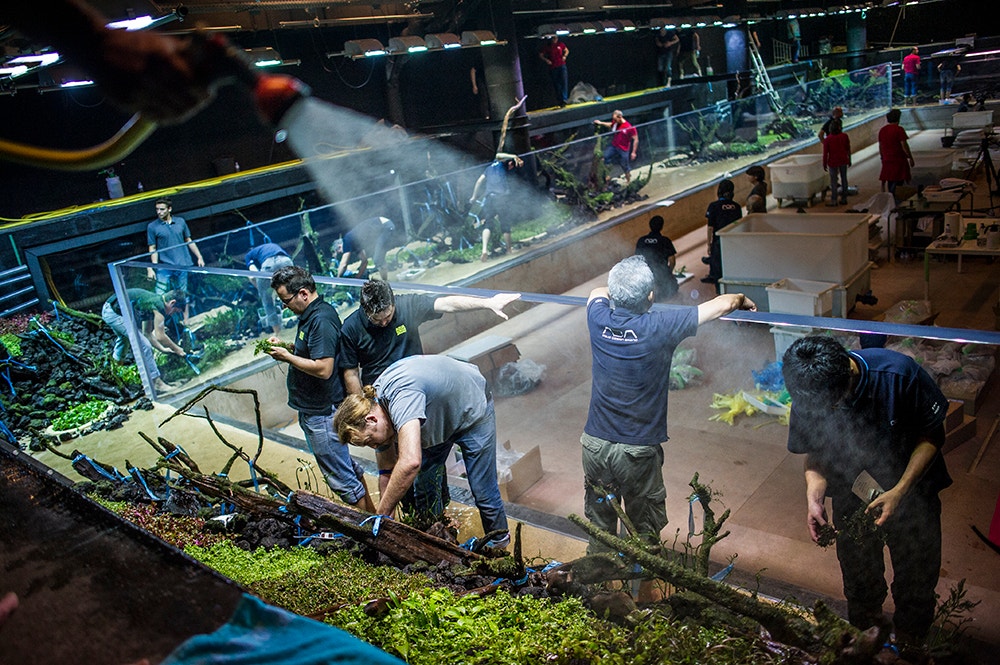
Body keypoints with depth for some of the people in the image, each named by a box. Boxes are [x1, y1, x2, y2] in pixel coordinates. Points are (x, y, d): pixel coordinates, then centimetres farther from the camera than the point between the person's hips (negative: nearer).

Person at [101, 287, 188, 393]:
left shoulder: (152, 300, 14)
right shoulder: (159, 306, -14)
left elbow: (147, 333, 21)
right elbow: (160, 337, -12)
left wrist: (162, 349, 19)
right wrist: (177, 349, 1)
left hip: (108, 309, 11)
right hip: (115, 313, -11)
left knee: (124, 337, 37)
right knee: (144, 346, -10)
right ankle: (156, 382, -4)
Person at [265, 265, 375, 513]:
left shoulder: (321, 320, -23)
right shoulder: (311, 314, 9)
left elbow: (323, 369, -29)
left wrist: (287, 357, -19)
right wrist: (284, 346, 6)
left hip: (321, 413, -11)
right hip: (313, 409, 11)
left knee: (340, 476, 0)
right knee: (347, 466, 21)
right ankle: (370, 513, 34)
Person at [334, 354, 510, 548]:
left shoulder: (401, 397, -43)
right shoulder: (374, 403, -15)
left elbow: (410, 462, -57)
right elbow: (387, 472, -4)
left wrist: (381, 516, -46)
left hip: (472, 411, -7)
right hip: (436, 419, 7)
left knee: (483, 491, -2)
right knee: (424, 485, 7)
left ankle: (498, 541, 24)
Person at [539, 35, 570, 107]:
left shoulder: (560, 44, 5)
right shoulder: (546, 46, 0)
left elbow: (567, 50, 20)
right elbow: (540, 55, 6)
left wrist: (565, 55, -1)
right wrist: (546, 60, -11)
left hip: (562, 66, 0)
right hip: (553, 68, 0)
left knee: (564, 82, -16)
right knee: (556, 85, 5)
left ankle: (565, 99, -21)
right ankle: (560, 100, 15)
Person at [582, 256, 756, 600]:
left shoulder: (599, 318, -9)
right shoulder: (659, 327, -18)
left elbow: (598, 292, 18)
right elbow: (722, 304, -6)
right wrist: (742, 299, 14)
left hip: (595, 443, 4)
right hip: (638, 451, -4)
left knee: (599, 523, 19)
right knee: (644, 526, 15)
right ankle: (643, 592, 29)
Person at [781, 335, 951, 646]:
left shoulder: (899, 374, -32)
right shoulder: (807, 398, -24)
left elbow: (932, 435, -17)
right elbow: (813, 454, -8)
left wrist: (899, 492, -25)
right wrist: (814, 497, -26)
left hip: (910, 489, -1)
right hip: (851, 497, 2)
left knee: (916, 577, 18)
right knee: (858, 576, 21)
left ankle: (909, 640, 47)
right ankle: (865, 631, 50)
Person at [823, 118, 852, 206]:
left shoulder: (827, 139, -14)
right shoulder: (845, 136, -7)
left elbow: (825, 153, -11)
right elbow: (848, 149, 0)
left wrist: (824, 164, -1)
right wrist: (849, 160, 12)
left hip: (833, 162, -3)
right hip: (843, 161, 3)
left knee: (833, 180, 3)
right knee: (844, 178, 11)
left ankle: (834, 201, 4)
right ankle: (844, 199, 15)